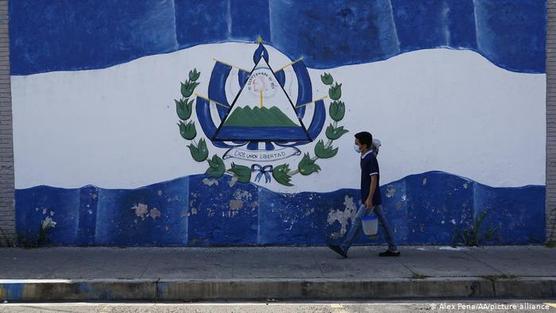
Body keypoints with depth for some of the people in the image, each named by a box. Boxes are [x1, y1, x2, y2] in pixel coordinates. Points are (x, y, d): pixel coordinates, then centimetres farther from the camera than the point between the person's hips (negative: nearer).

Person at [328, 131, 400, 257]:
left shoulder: (371, 159, -17)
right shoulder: (365, 157, 12)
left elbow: (374, 179, -21)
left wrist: (369, 199, -23)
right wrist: (368, 197, 23)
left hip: (371, 198, -10)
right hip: (375, 198, 10)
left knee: (357, 221, -8)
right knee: (383, 221, 11)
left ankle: (343, 248, -5)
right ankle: (393, 249, 16)